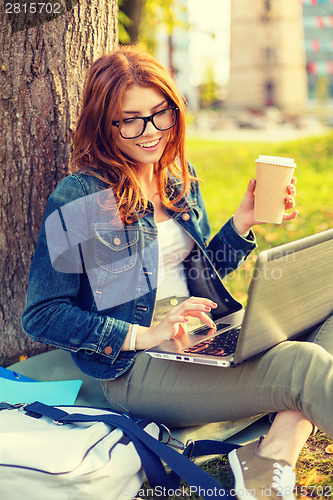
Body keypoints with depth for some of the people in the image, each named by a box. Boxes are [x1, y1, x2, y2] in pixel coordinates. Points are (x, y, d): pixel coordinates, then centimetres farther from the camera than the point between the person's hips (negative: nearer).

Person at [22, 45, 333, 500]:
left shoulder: (180, 177, 13)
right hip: (137, 368, -7)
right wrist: (143, 335, -17)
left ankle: (273, 454, -21)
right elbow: (41, 316, -8)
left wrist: (244, 223, 3)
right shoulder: (78, 201, -8)